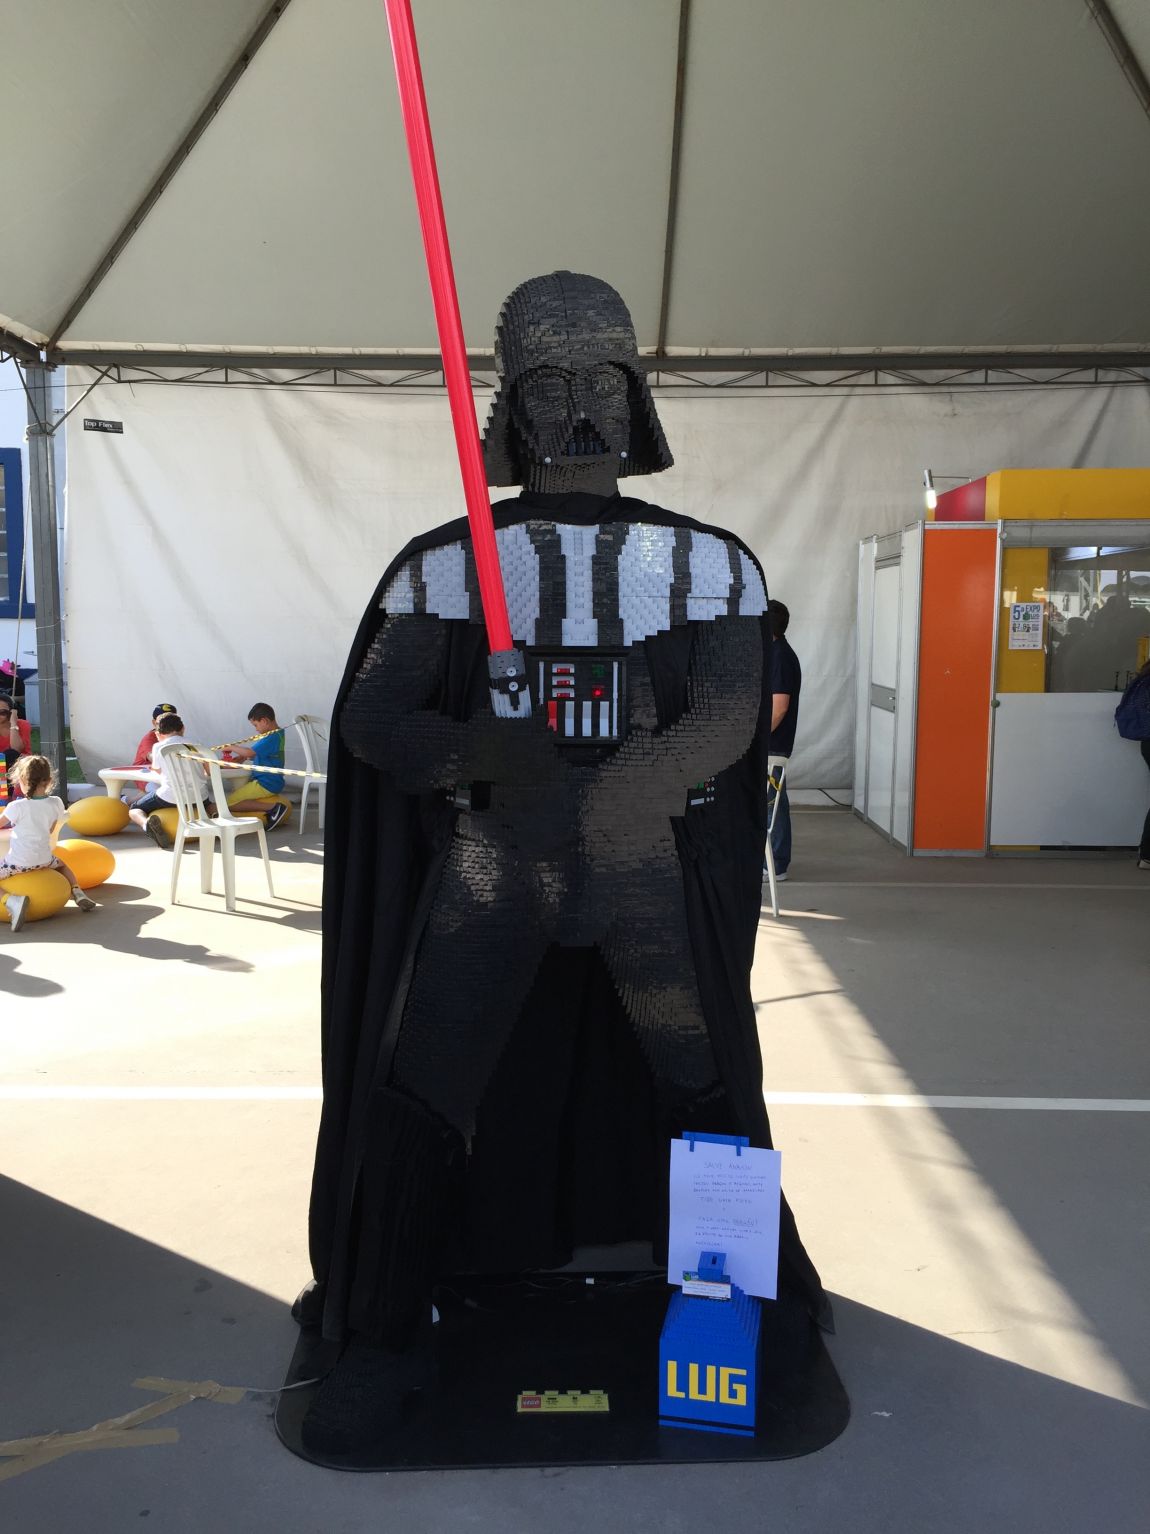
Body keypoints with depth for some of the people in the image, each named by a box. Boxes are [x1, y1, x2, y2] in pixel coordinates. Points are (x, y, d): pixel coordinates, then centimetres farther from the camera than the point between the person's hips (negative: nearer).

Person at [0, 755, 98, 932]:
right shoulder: (56, 803, -5)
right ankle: (78, 893, 15)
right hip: (44, 859, 5)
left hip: (18, 862, -5)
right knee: (61, 864, 37)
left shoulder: (17, 807, -17)